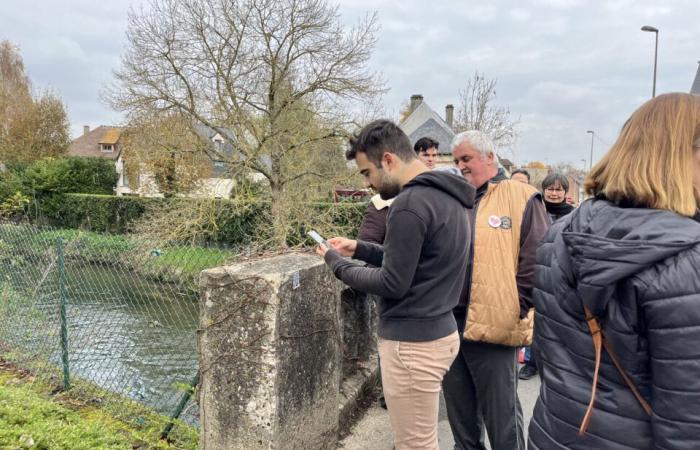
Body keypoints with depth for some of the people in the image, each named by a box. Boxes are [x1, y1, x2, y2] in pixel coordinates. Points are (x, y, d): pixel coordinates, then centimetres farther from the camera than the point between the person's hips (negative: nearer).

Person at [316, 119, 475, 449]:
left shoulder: (409, 203, -21)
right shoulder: (447, 196, 9)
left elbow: (392, 284, -20)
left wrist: (337, 263, -7)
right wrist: (360, 250, 12)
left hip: (412, 343, -10)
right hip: (439, 332, 10)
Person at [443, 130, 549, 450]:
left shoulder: (521, 198, -5)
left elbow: (535, 262, -9)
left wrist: (515, 310, -12)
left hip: (493, 327, -6)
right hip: (449, 324, 6)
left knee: (501, 418, 8)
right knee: (460, 416, 20)